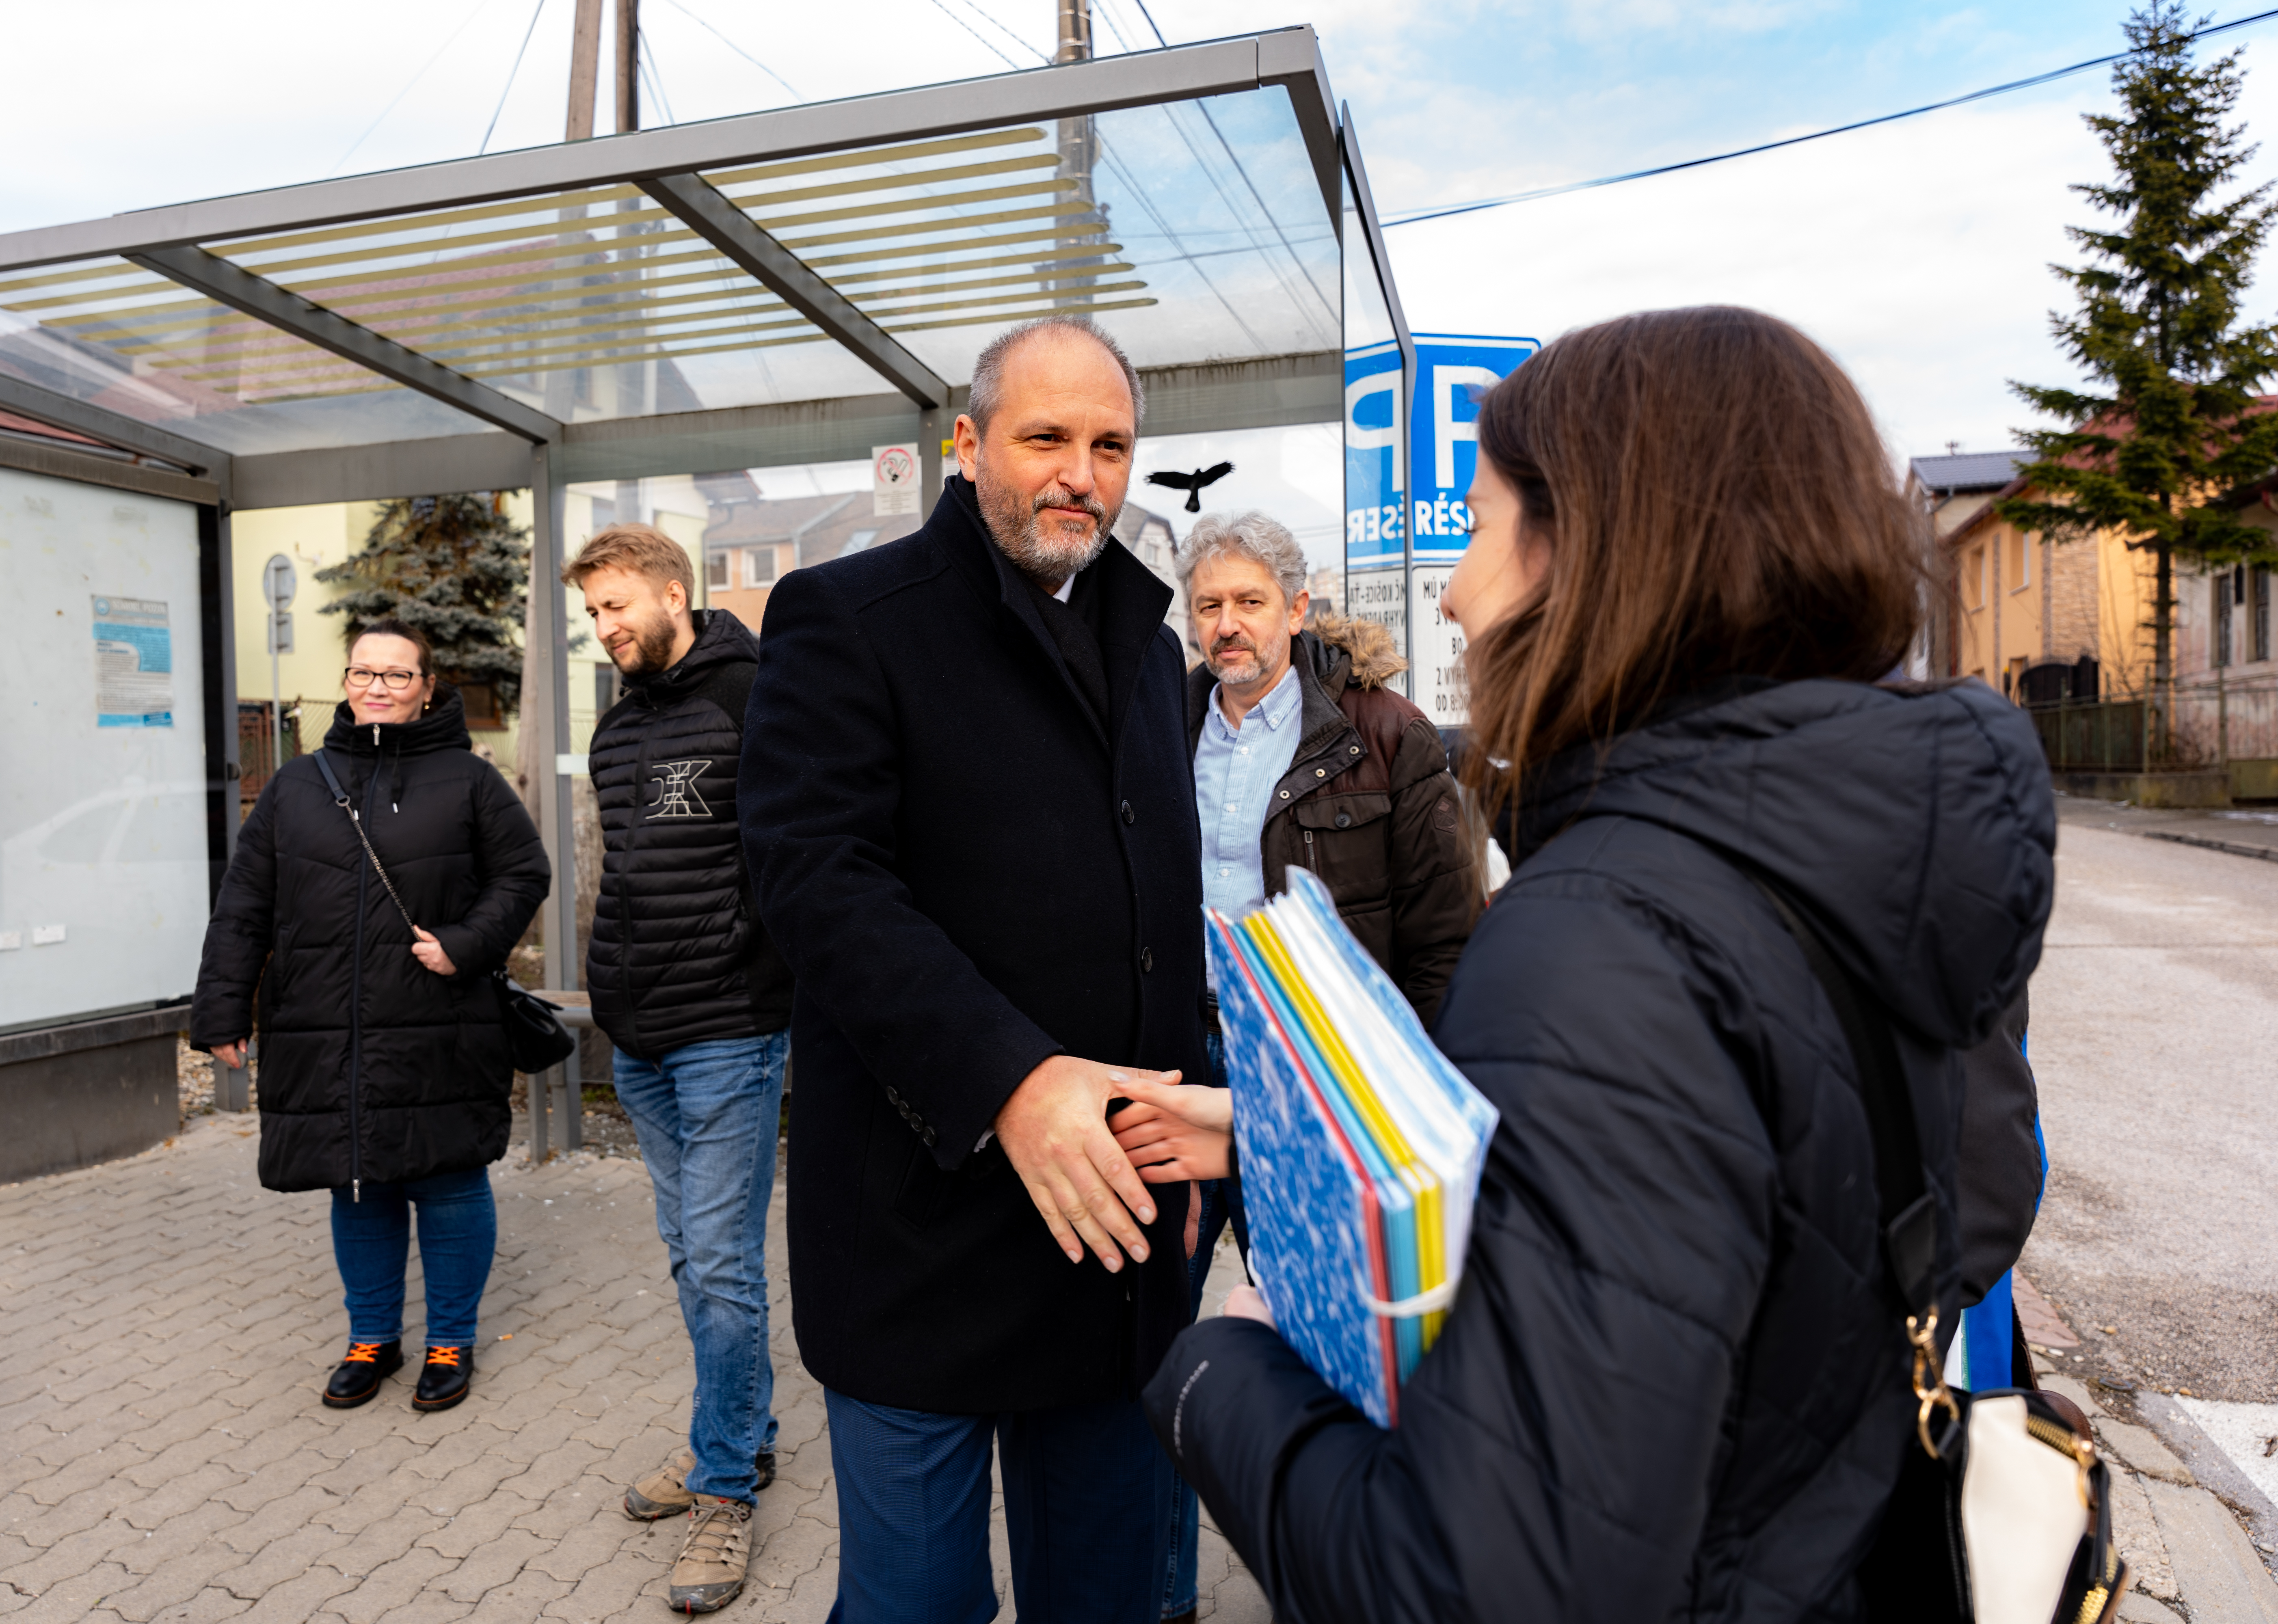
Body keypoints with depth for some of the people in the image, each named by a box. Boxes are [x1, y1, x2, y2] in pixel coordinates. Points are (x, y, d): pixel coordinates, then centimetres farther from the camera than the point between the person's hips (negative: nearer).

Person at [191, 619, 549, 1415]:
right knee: (356, 1188, 14)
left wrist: (466, 945, -12)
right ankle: (373, 1338, 33)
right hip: (325, 1041, 3)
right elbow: (243, 907, 10)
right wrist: (222, 1011, 5)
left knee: (447, 1184, 5)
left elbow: (524, 873, 2)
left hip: (438, 1035, -3)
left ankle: (451, 1341, 24)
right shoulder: (295, 785, 10)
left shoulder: (467, 780, 1)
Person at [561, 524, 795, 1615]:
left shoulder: (753, 697, -10)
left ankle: (724, 1486, 16)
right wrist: (610, 982, 19)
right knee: (690, 1257, 16)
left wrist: (757, 954, -16)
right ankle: (744, 1438, 33)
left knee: (722, 1265, -1)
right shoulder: (617, 726, 15)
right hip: (639, 1042, 8)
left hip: (728, 1034, -8)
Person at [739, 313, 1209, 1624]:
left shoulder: (1147, 642, 14)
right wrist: (1005, 1077, -28)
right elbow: (820, 874, -18)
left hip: (1115, 1210, 6)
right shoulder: (845, 618, -6)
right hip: (931, 1221, -5)